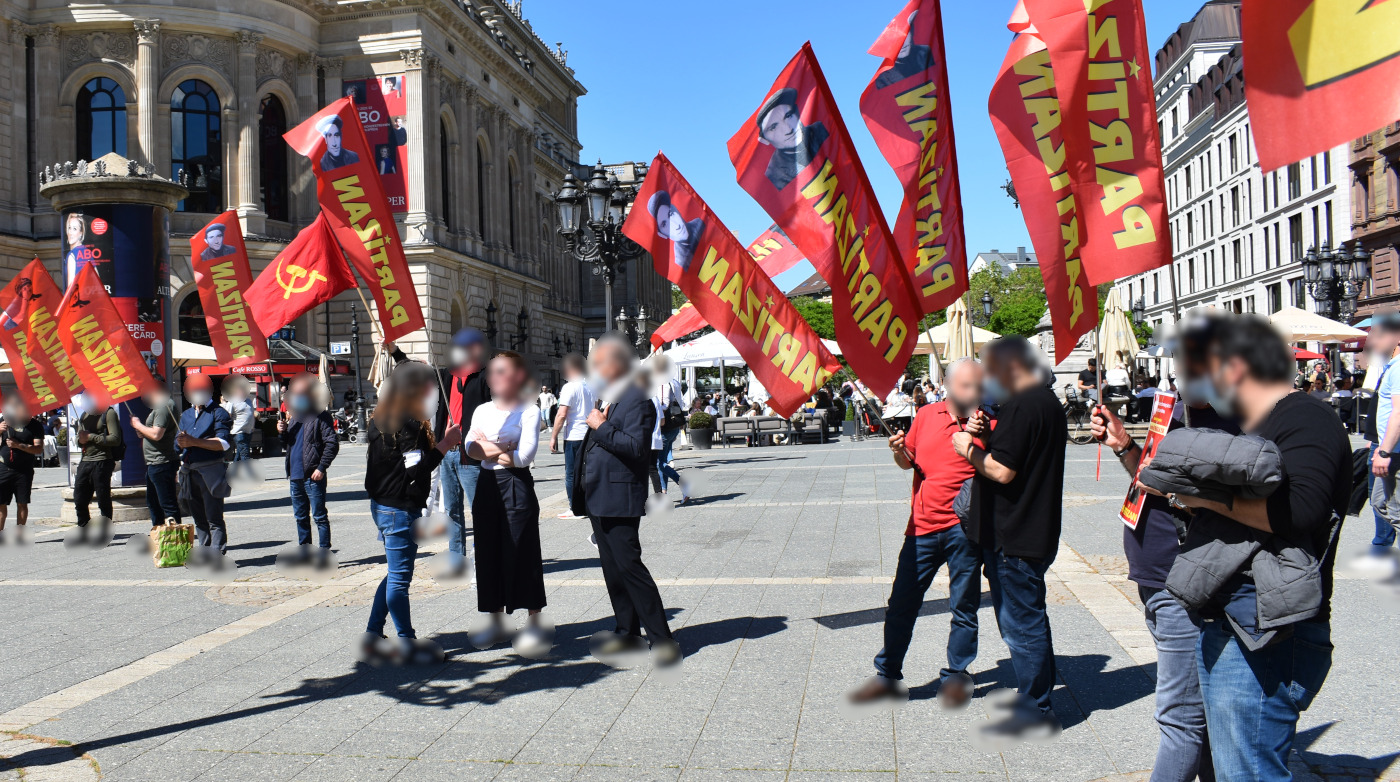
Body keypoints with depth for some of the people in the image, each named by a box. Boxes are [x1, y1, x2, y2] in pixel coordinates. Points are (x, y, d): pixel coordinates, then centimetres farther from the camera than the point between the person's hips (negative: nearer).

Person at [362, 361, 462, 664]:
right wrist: (445, 445, -17)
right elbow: (417, 469, -24)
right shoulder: (407, 424, -19)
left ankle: (372, 636, 24)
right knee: (400, 577, 0)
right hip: (400, 509, -10)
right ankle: (407, 642, 10)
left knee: (396, 575, 19)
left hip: (385, 506, 10)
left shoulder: (385, 419, 12)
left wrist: (441, 443, 8)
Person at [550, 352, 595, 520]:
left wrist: (553, 436, -11)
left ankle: (575, 509, 2)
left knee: (571, 474, 1)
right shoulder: (591, 386, 10)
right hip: (590, 435, 7)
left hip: (573, 436, -7)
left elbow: (562, 414, -16)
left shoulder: (570, 387, -11)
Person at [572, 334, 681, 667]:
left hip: (619, 498, -10)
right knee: (612, 568, 13)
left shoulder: (637, 400, -13)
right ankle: (627, 633, 23)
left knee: (629, 566, -10)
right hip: (600, 499, 10)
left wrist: (601, 427, -20)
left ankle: (662, 639, -3)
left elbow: (636, 447, -24)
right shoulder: (608, 398, 17)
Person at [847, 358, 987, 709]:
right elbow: (908, 461, 20)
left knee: (963, 607, 6)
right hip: (922, 525, 3)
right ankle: (887, 675, 18)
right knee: (901, 604, 6)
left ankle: (956, 676, 23)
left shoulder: (986, 421, -1)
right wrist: (899, 450, -2)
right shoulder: (926, 415, 9)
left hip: (963, 527, -3)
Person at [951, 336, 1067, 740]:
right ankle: (1039, 698, 31)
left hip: (1015, 536, -11)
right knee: (1028, 618, 19)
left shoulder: (1020, 406, -19)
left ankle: (1034, 711, 9)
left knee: (1020, 621, -1)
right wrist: (986, 442, 11)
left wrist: (969, 449, -9)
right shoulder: (1049, 400, 14)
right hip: (1036, 531, 11)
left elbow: (1002, 470, -24)